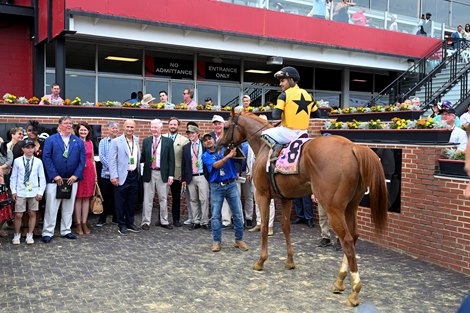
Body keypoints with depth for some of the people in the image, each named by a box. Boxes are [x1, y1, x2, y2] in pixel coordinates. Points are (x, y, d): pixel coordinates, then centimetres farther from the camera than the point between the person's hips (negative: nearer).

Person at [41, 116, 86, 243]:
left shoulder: (78, 141, 8)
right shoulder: (51, 140, 0)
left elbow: (82, 160, 4)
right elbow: (46, 158, -7)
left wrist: (76, 175, -6)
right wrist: (55, 175, -13)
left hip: (72, 179, 3)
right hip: (54, 179, -3)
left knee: (68, 207, 10)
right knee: (51, 207, -1)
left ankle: (66, 230, 21)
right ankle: (47, 232, 7)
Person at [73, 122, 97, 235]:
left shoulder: (90, 142, 12)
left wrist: (95, 174, 14)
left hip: (89, 171, 5)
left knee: (87, 197, 6)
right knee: (78, 197, 0)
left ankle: (84, 223, 13)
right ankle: (78, 224, 7)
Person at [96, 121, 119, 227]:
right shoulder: (103, 142, 5)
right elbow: (101, 157, -4)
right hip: (106, 173, 0)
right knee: (105, 198, 6)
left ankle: (116, 218, 19)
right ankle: (102, 219, 16)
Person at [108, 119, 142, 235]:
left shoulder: (136, 141, 10)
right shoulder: (116, 141, -5)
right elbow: (112, 160, -8)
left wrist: (139, 172, 9)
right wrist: (114, 176, -15)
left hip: (134, 175, 5)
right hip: (122, 176, -5)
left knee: (132, 201, 13)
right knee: (120, 202, 3)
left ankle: (130, 223, 26)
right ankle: (121, 225, 15)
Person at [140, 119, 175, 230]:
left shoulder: (168, 141, 2)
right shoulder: (146, 141, 8)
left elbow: (171, 160, -1)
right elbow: (143, 157, 9)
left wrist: (171, 175, -7)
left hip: (162, 174, -1)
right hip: (149, 173, 1)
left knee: (163, 199, 8)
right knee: (147, 199, 5)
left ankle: (164, 221, 20)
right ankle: (146, 222, 13)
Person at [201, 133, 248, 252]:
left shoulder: (225, 149, 8)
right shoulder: (205, 156, 3)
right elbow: (216, 165, -15)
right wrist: (228, 156, -27)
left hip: (231, 185, 1)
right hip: (216, 187, -1)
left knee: (238, 214, 3)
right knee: (215, 215, 2)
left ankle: (239, 240, 15)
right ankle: (216, 241, 13)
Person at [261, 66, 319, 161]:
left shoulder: (284, 95, -10)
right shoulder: (307, 95, 8)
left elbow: (276, 116, -17)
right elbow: (317, 116, 12)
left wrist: (274, 111, 4)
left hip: (288, 133, -5)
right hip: (302, 134, 5)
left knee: (264, 134, 15)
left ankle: (276, 147, -8)